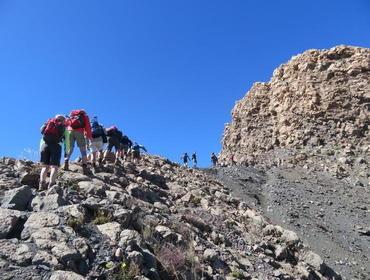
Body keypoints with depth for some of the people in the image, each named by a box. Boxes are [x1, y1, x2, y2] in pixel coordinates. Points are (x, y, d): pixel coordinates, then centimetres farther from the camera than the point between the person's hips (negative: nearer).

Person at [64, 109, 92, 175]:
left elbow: (66, 123, 21)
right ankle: (84, 166, -11)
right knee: (83, 150, 0)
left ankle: (66, 160, -14)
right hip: (79, 132, -2)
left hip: (70, 131, 3)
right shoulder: (84, 115, 21)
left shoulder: (71, 114, 30)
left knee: (69, 149, 11)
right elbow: (88, 126, 10)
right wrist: (89, 136, 10)